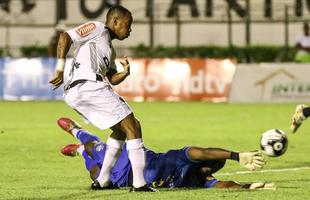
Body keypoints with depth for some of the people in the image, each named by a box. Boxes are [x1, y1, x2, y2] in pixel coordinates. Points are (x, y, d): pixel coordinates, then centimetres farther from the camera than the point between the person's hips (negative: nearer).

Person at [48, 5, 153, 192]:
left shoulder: (110, 49, 32)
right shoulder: (97, 29, 4)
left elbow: (112, 78, 23)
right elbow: (66, 37, -7)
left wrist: (124, 73, 1)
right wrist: (60, 69, -13)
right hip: (89, 84, -10)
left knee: (120, 130, 21)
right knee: (132, 126, -6)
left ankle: (102, 180, 18)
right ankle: (139, 183, -11)